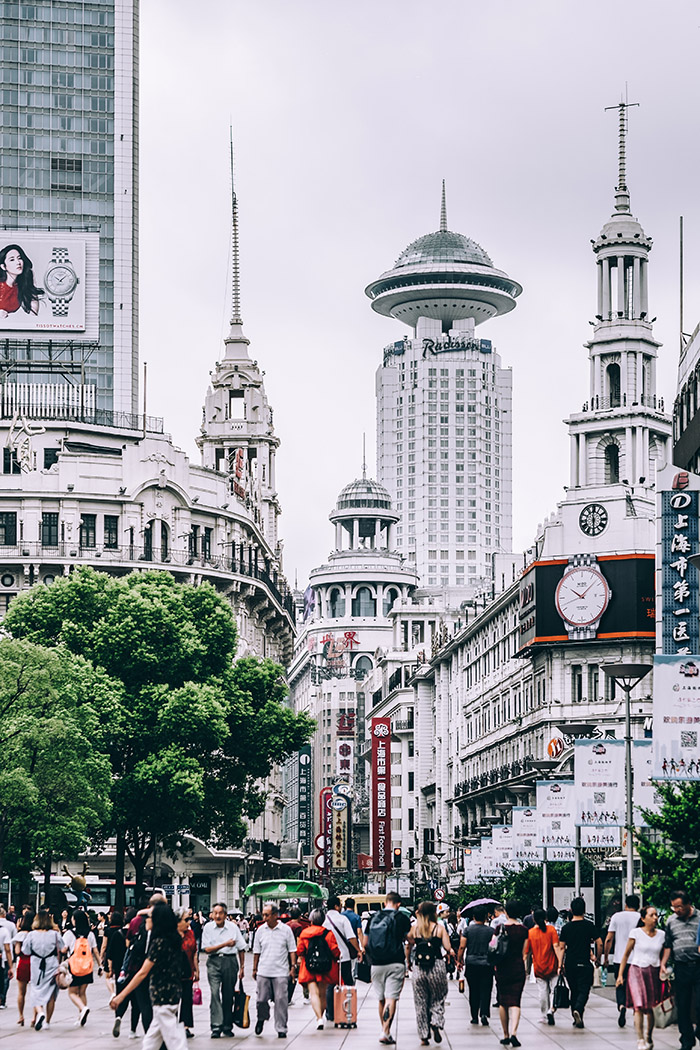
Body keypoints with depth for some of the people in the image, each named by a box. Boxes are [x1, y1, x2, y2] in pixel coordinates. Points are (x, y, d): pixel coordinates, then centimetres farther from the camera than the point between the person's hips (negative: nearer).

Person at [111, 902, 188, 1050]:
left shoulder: (159, 942, -18)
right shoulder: (175, 940, 7)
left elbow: (143, 973, -19)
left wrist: (121, 995, -17)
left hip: (163, 995, -9)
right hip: (174, 991, 9)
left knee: (173, 1038, -7)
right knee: (152, 1037, 17)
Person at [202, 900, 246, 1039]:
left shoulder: (233, 927, 3)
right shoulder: (208, 928, 0)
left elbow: (241, 948, 10)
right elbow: (207, 949, -5)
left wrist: (242, 966, 9)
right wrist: (225, 944, -11)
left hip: (230, 961, 1)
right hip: (214, 961, -1)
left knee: (228, 995, 6)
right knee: (215, 993, -12)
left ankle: (227, 1027, 16)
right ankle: (216, 1027, -15)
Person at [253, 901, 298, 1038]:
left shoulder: (286, 930, -1)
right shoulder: (261, 930, 6)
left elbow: (292, 950, 4)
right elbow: (257, 952, 12)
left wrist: (293, 966, -3)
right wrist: (254, 969, 12)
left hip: (281, 972, -2)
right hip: (263, 972, 2)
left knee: (281, 1000, -4)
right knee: (262, 999, 2)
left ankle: (281, 1029, 4)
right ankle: (261, 1018, 31)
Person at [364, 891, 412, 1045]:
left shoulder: (374, 917, 8)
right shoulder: (402, 917, -2)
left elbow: (365, 943, 12)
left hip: (376, 963, 4)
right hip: (395, 963, -3)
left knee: (382, 999, 15)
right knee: (391, 998, -6)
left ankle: (385, 1031, 23)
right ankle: (386, 1033, -20)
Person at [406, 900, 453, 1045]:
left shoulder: (414, 929, 2)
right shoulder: (439, 928, -4)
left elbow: (408, 947, 6)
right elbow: (448, 948, -8)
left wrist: (408, 962, 22)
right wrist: (449, 952, 14)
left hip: (420, 968, 1)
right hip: (437, 967, -1)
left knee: (421, 1003, 9)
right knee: (438, 999, 14)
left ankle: (424, 1036, 9)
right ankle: (436, 1023, -11)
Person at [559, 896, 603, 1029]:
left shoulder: (566, 927, 2)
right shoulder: (589, 925, -4)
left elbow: (562, 947, 3)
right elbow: (599, 944, -6)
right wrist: (597, 958, 9)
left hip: (569, 964, 3)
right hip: (584, 964, -3)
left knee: (574, 991, 15)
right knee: (583, 990, -2)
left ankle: (577, 1019, 19)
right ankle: (578, 1010, -29)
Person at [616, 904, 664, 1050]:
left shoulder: (661, 935, 7)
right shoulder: (636, 933, -2)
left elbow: (662, 956, 16)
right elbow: (626, 954, 3)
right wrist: (620, 975, 1)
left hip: (654, 973, 3)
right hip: (637, 971, -3)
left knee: (650, 1008, 6)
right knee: (639, 1006, -13)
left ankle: (648, 1038, 23)